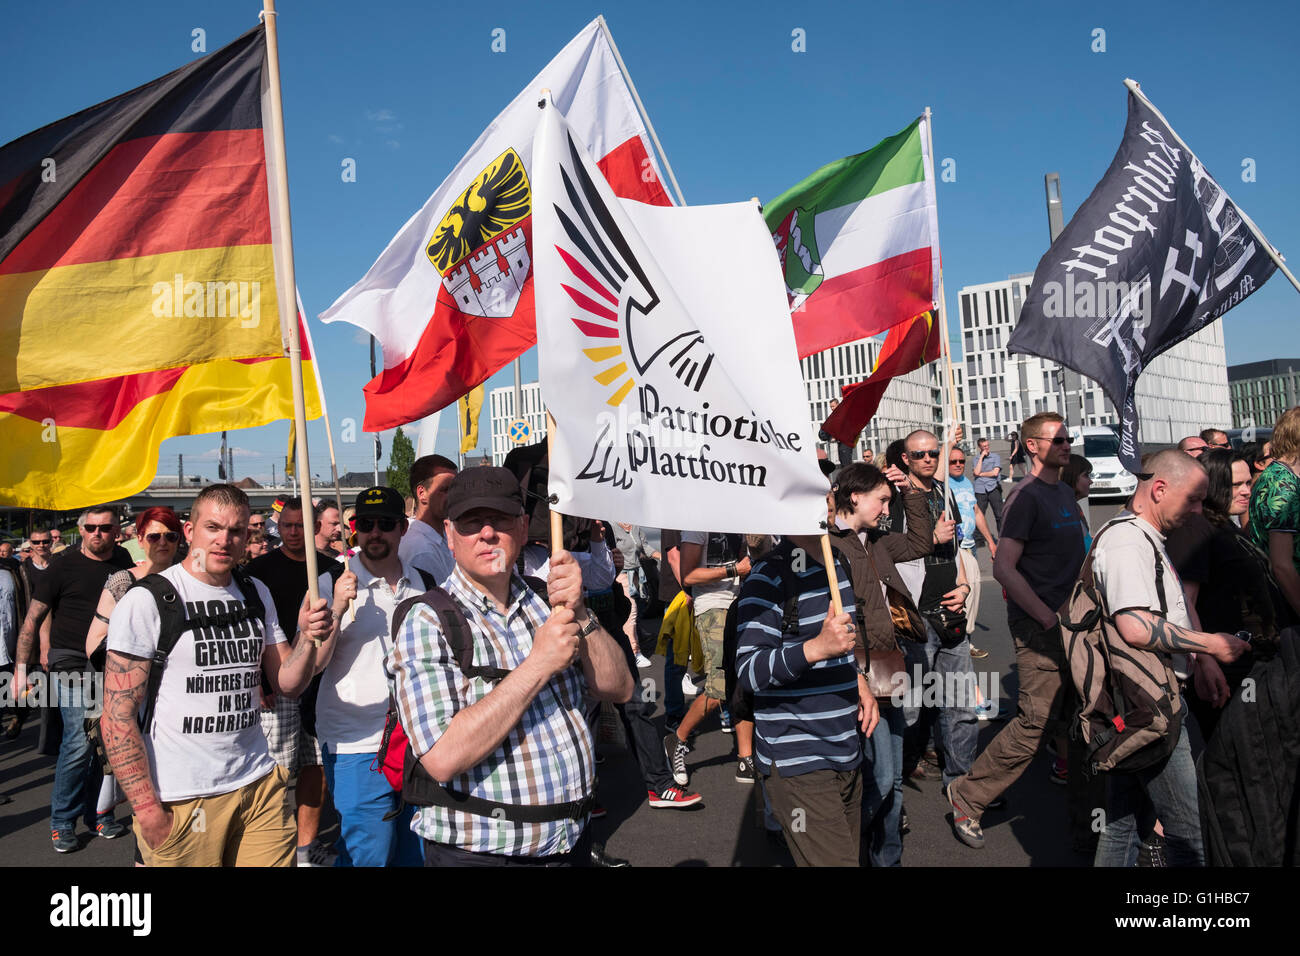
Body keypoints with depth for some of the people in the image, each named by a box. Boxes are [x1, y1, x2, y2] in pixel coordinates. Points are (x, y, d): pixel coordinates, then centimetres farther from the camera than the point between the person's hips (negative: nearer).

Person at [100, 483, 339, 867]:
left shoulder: (257, 594, 9)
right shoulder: (146, 600, -9)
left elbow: (287, 684, 9)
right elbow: (117, 716, -10)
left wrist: (309, 636, -10)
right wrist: (148, 810, -14)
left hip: (259, 783, 5)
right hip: (181, 801, -4)